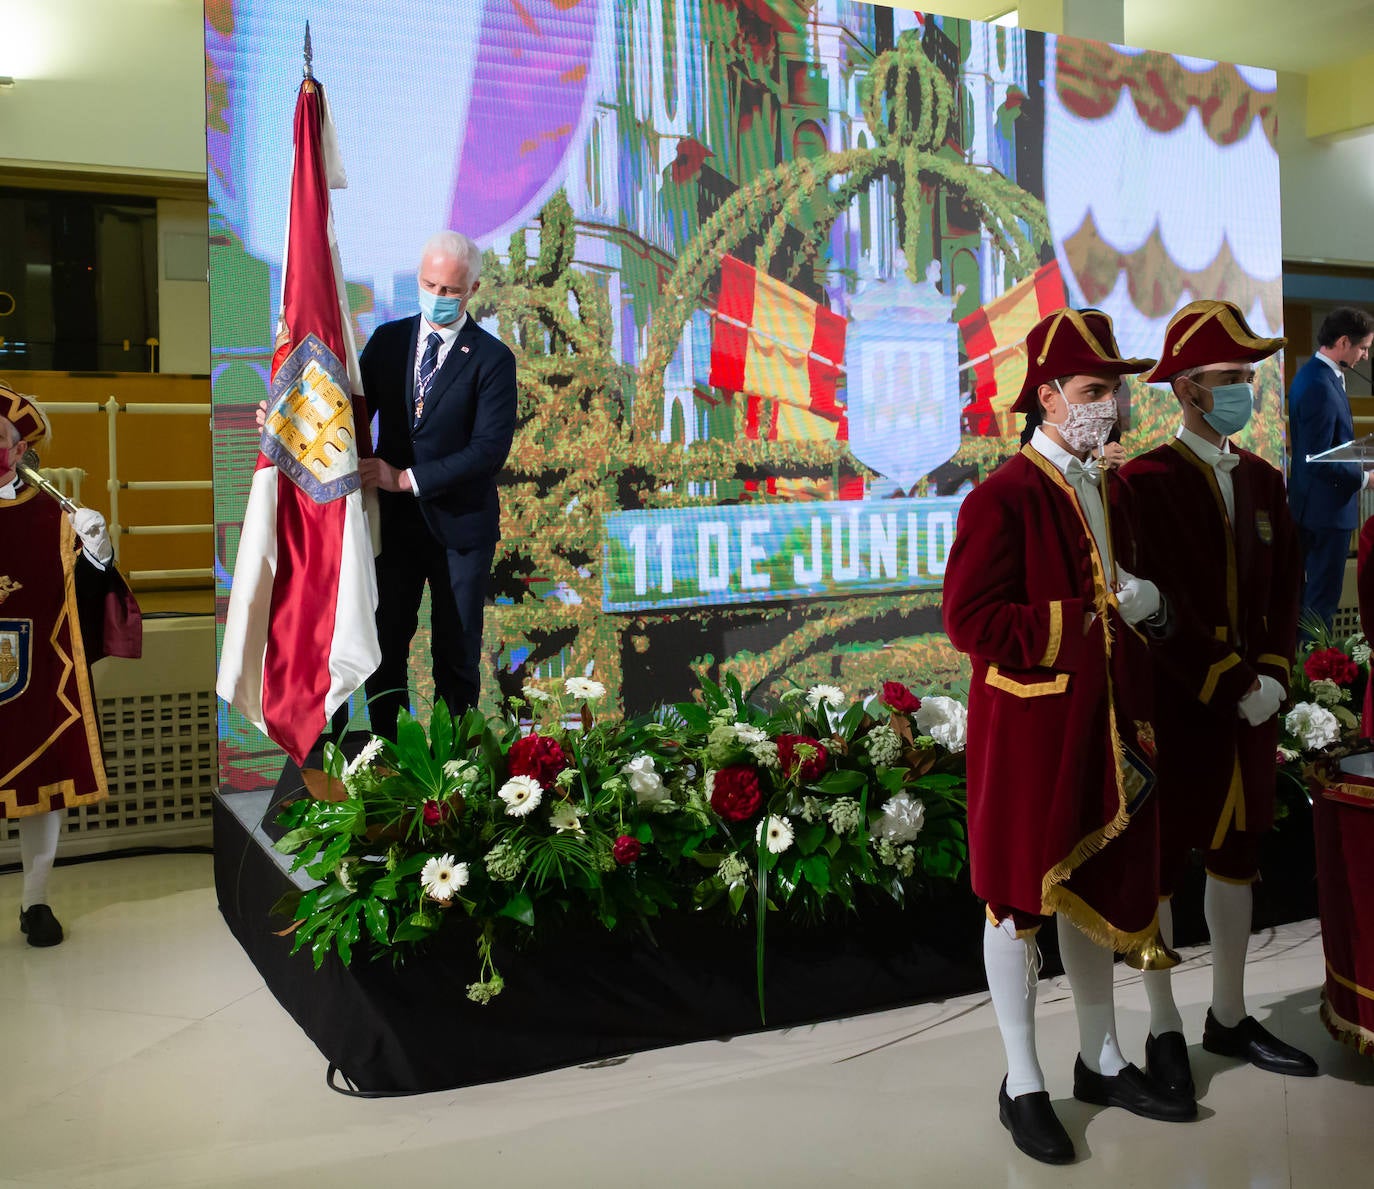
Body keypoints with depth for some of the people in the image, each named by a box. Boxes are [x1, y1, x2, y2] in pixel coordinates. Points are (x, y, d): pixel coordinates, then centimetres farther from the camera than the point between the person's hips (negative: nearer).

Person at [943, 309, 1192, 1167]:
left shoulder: (1110, 496, 12)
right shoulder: (1004, 497, -14)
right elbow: (970, 619, -21)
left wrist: (1148, 611, 3)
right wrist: (1090, 619, -20)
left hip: (1105, 726, 8)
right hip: (1028, 731, -8)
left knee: (1101, 891, 17)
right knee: (1020, 899, 5)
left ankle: (1103, 1062, 33)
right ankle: (1023, 1086, 19)